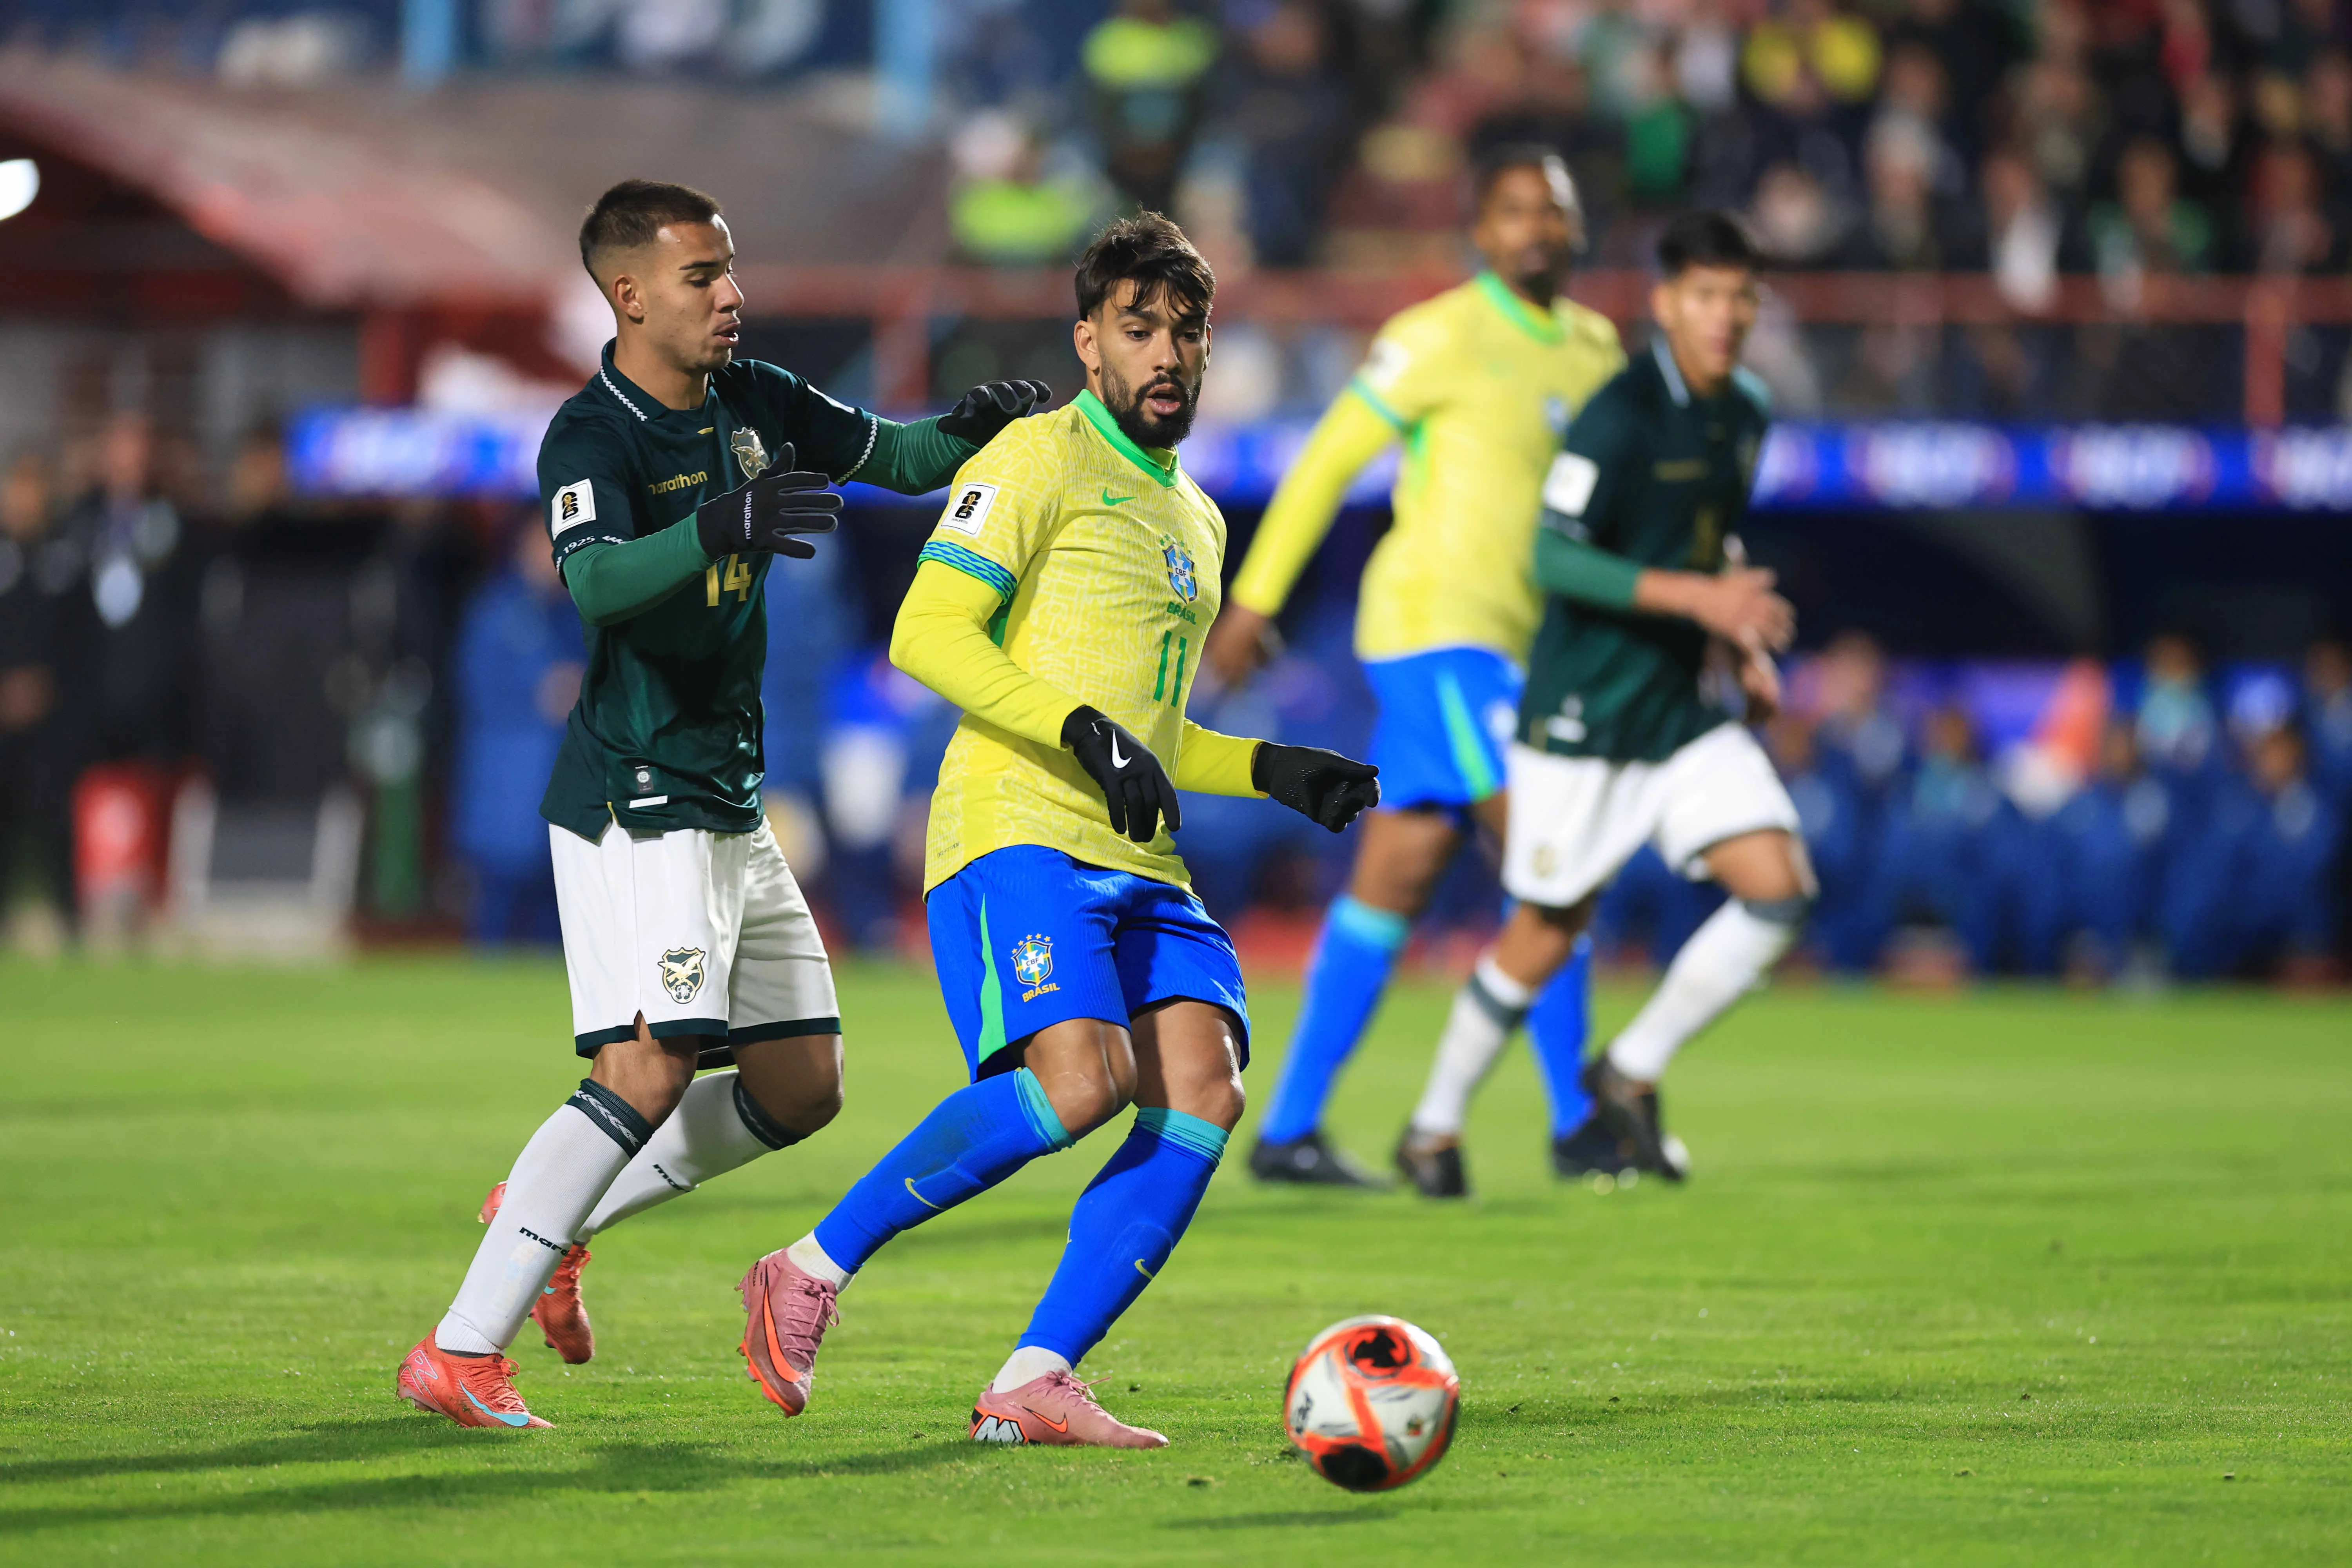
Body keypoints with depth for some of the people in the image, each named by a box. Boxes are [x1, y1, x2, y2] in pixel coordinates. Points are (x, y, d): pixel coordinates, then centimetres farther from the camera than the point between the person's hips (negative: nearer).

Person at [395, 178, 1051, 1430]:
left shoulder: (757, 403, 8)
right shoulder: (591, 438, -16)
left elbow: (890, 457, 19)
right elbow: (593, 579, -34)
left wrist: (973, 431, -3)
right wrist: (721, 527, -51)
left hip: (729, 804, 9)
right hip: (633, 803, -9)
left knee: (801, 1087, 9)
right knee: (648, 1073, -20)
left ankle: (549, 1217, 23)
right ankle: (461, 1352, -17)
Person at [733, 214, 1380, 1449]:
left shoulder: (1194, 517, 25)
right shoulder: (1040, 460, -1)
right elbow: (925, 636, -13)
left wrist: (1274, 771, 20)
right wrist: (1088, 734, -20)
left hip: (1140, 864, 8)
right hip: (1015, 834, -8)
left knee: (1203, 1092, -15)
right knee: (1080, 1078, -27)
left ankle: (1034, 1385, -13)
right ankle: (812, 1271, -10)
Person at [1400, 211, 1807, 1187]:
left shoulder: (1744, 414, 7)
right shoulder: (1619, 417, -17)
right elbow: (1553, 558, -23)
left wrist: (1744, 646, 10)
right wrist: (1697, 596, -29)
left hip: (1690, 713, 7)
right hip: (1586, 716, -7)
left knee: (1781, 889, -8)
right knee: (1548, 932, 3)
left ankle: (1632, 1074, 8)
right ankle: (1436, 1123, 23)